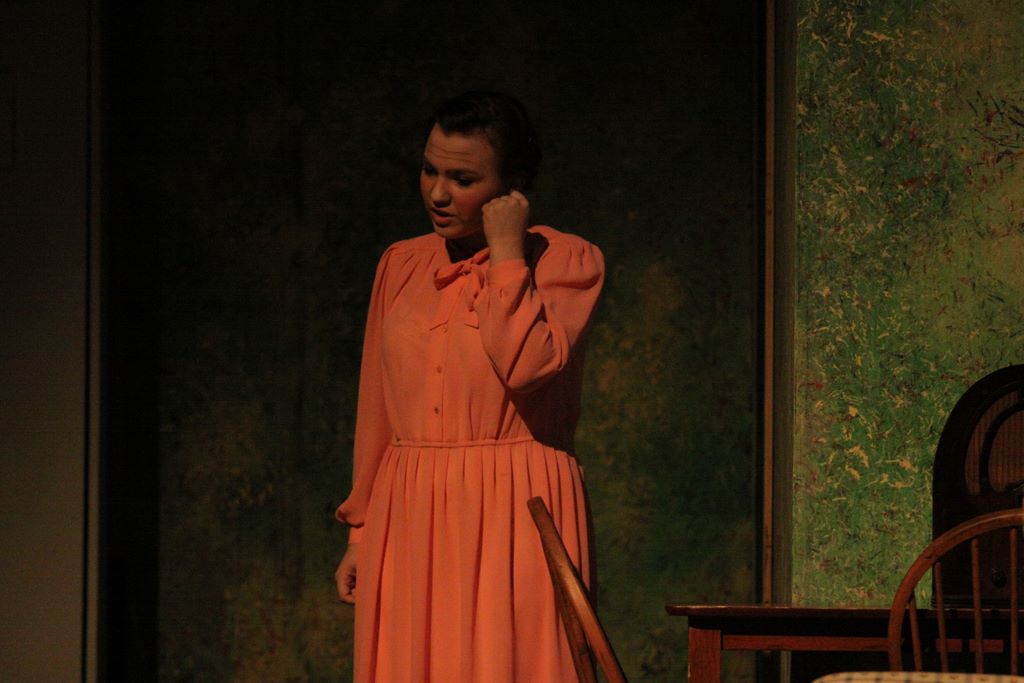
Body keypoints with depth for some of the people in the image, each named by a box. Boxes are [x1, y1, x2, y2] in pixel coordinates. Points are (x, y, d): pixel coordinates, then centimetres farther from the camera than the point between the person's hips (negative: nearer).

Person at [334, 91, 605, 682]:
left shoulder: (567, 261, -1)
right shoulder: (402, 266, 14)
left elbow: (526, 365, -19)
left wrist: (506, 250, -11)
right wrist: (361, 532, 15)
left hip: (515, 519, -5)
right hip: (409, 520, 5)